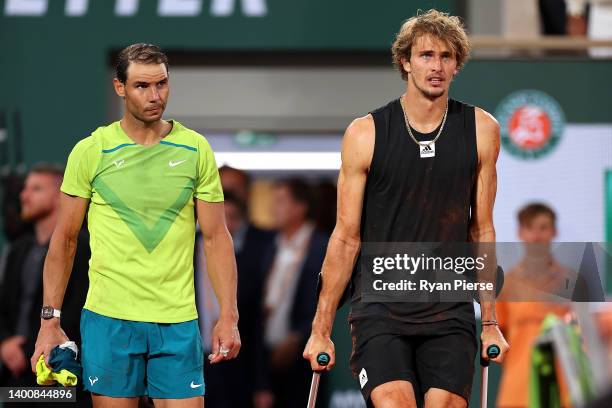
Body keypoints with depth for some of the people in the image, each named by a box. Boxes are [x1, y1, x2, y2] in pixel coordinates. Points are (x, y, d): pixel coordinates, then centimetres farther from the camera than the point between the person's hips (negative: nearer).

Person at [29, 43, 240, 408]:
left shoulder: (195, 149, 5)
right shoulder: (90, 151, 1)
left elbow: (216, 237, 7)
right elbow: (65, 240, 5)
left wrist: (229, 316, -1)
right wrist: (50, 320, 0)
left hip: (178, 322, 1)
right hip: (108, 319, -1)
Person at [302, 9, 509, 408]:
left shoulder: (481, 131, 4)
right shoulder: (365, 134, -2)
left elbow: (482, 230, 10)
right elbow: (346, 237, 2)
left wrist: (490, 323, 10)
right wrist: (321, 330, 2)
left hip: (450, 313, 2)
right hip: (380, 310, -2)